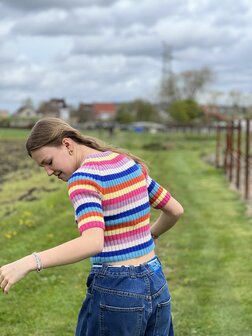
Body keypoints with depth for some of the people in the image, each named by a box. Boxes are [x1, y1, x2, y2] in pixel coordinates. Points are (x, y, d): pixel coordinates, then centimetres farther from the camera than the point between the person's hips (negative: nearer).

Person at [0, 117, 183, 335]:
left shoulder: (84, 178, -16)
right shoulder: (131, 164, 7)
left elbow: (93, 242, -31)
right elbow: (175, 210, 15)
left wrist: (27, 264, -35)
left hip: (115, 292, -7)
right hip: (156, 286, 8)